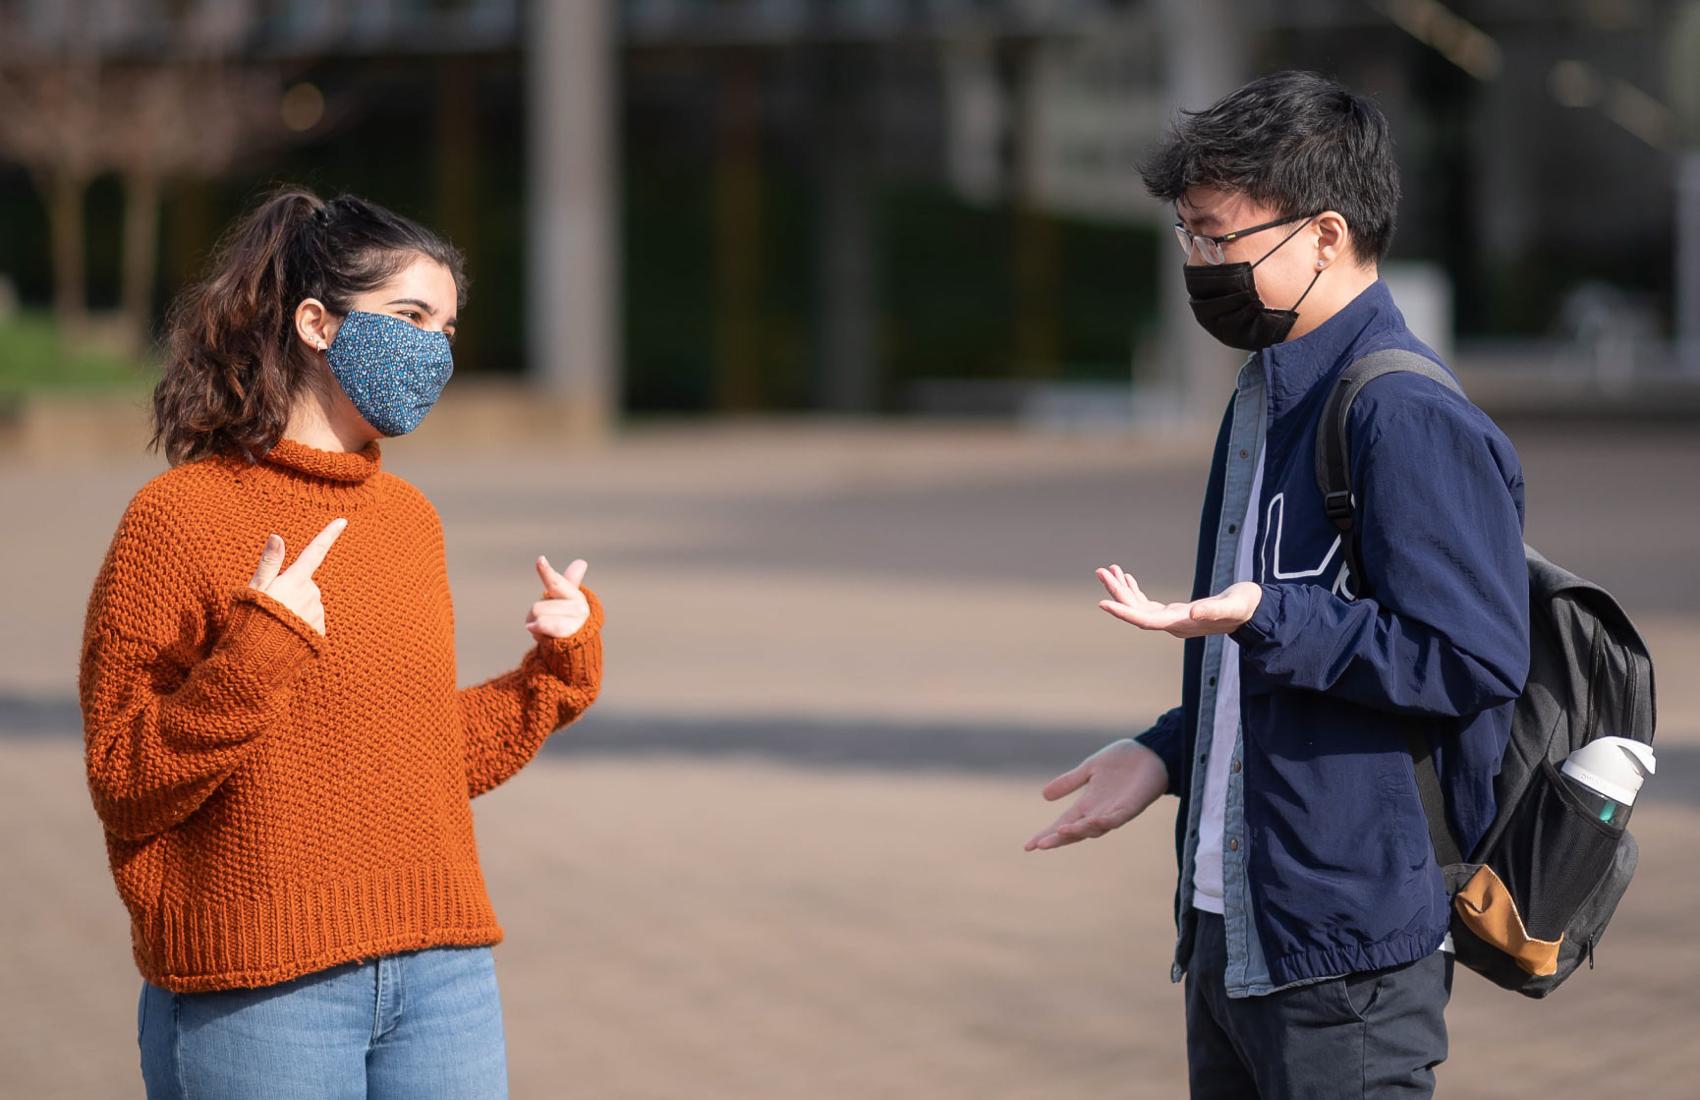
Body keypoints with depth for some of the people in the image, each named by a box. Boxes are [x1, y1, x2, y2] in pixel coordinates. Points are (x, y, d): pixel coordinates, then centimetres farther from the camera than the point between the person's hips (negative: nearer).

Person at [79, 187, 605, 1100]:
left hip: (443, 980, 6)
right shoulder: (183, 515, -6)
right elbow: (123, 787, -9)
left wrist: (558, 669, 15)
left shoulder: (408, 519, 13)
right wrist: (258, 653, -18)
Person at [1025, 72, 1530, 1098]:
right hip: (1227, 928, 10)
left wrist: (1263, 619, -28)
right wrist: (1166, 751, 13)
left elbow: (1473, 660, -22)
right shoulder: (1264, 398, 16)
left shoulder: (1412, 417, -16)